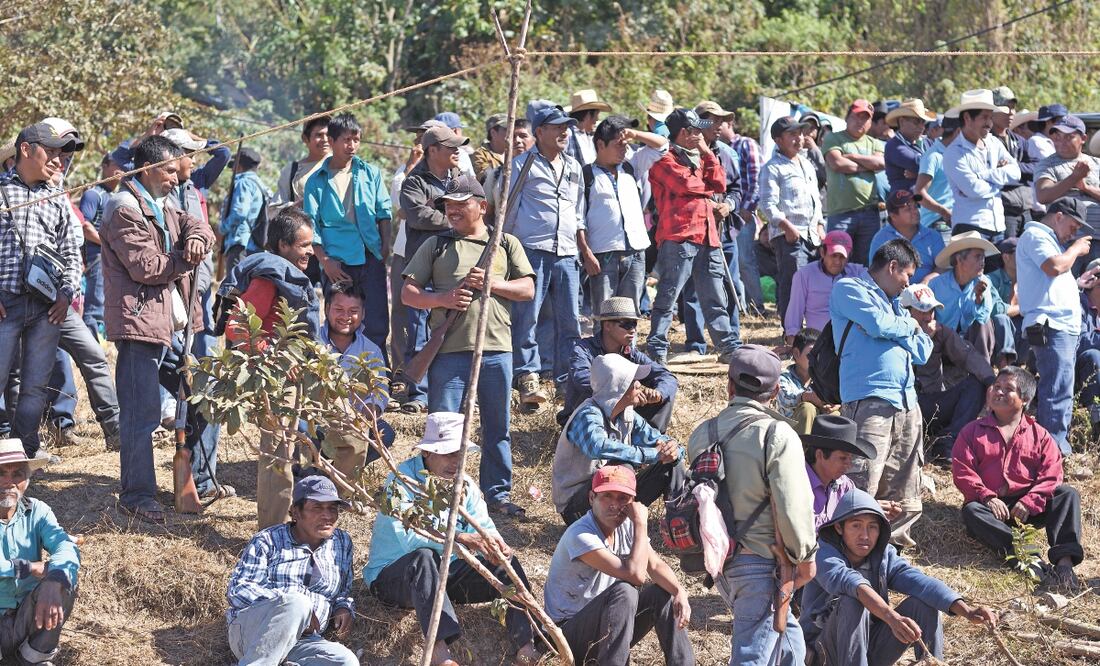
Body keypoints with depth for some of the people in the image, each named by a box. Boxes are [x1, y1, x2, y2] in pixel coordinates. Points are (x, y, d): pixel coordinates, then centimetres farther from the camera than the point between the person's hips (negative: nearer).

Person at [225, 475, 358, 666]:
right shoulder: (268, 541, 3)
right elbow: (237, 590, -7)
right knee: (297, 603, -38)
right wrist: (292, 607, -19)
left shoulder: (343, 544, 17)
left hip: (304, 641, 4)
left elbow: (343, 592, 30)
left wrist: (344, 609, 4)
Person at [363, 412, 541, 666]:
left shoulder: (463, 484, 4)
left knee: (507, 562, -14)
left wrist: (496, 546, -30)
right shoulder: (401, 481, -18)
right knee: (423, 557, -39)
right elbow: (407, 536, -33)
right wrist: (460, 538, -45)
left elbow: (484, 527, -4)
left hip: (443, 573, 6)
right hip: (392, 576, -6)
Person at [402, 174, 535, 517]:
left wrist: (491, 283, -10)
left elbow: (527, 290, 4)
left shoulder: (506, 244, 11)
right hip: (449, 348, -1)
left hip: (496, 349, 1)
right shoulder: (436, 245, 9)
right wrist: (442, 299, -13)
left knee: (498, 426, 8)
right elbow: (408, 293, 4)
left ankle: (498, 493, 18)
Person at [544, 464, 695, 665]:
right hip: (570, 632, -8)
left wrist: (680, 592, -24)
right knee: (624, 592, -31)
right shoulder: (581, 535, -26)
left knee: (663, 593, -8)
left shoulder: (626, 526, 0)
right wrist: (641, 524, -25)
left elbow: (655, 565, -4)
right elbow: (635, 574, -32)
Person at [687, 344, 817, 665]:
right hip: (761, 562, -7)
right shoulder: (777, 435, -15)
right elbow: (793, 505, -17)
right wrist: (804, 555, -3)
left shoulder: (702, 435, 4)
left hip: (718, 557, 7)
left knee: (788, 636, 26)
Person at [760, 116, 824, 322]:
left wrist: (820, 226, 18)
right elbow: (768, 204, -12)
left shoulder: (807, 165, 22)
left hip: (812, 235, 8)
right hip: (788, 235, -8)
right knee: (793, 283, -12)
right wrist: (786, 226, -21)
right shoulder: (772, 168, -4)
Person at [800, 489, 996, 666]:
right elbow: (847, 581, -38)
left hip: (870, 649, 5)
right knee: (852, 603, -32)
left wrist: (966, 610, -34)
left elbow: (919, 581, -17)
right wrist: (892, 617, -55)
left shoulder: (884, 555, 0)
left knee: (924, 603, -11)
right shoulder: (823, 554, -16)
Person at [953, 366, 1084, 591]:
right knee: (971, 512, -36)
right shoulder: (973, 431, 9)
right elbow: (962, 471, -3)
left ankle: (1065, 561, -42)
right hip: (990, 505, -1)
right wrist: (987, 497, -19)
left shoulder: (1039, 435, 9)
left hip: (1027, 508, 1)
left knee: (1068, 494, -23)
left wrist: (1028, 504, -19)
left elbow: (1050, 476, -2)